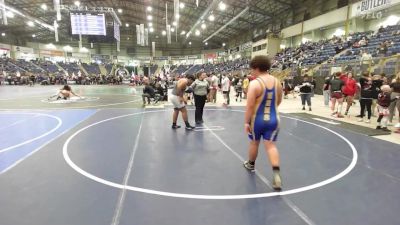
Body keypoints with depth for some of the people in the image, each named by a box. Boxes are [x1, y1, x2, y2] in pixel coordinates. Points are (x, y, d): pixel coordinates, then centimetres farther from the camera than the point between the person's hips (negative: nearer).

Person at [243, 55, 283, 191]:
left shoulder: (254, 84, -17)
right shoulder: (277, 82, 4)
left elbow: (250, 106, -20)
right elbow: (278, 101, 15)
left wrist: (246, 122, -13)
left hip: (257, 120, -4)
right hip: (273, 119, 4)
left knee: (254, 143, 17)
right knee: (271, 146, 4)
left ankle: (251, 165, 40)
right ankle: (276, 174, -9)